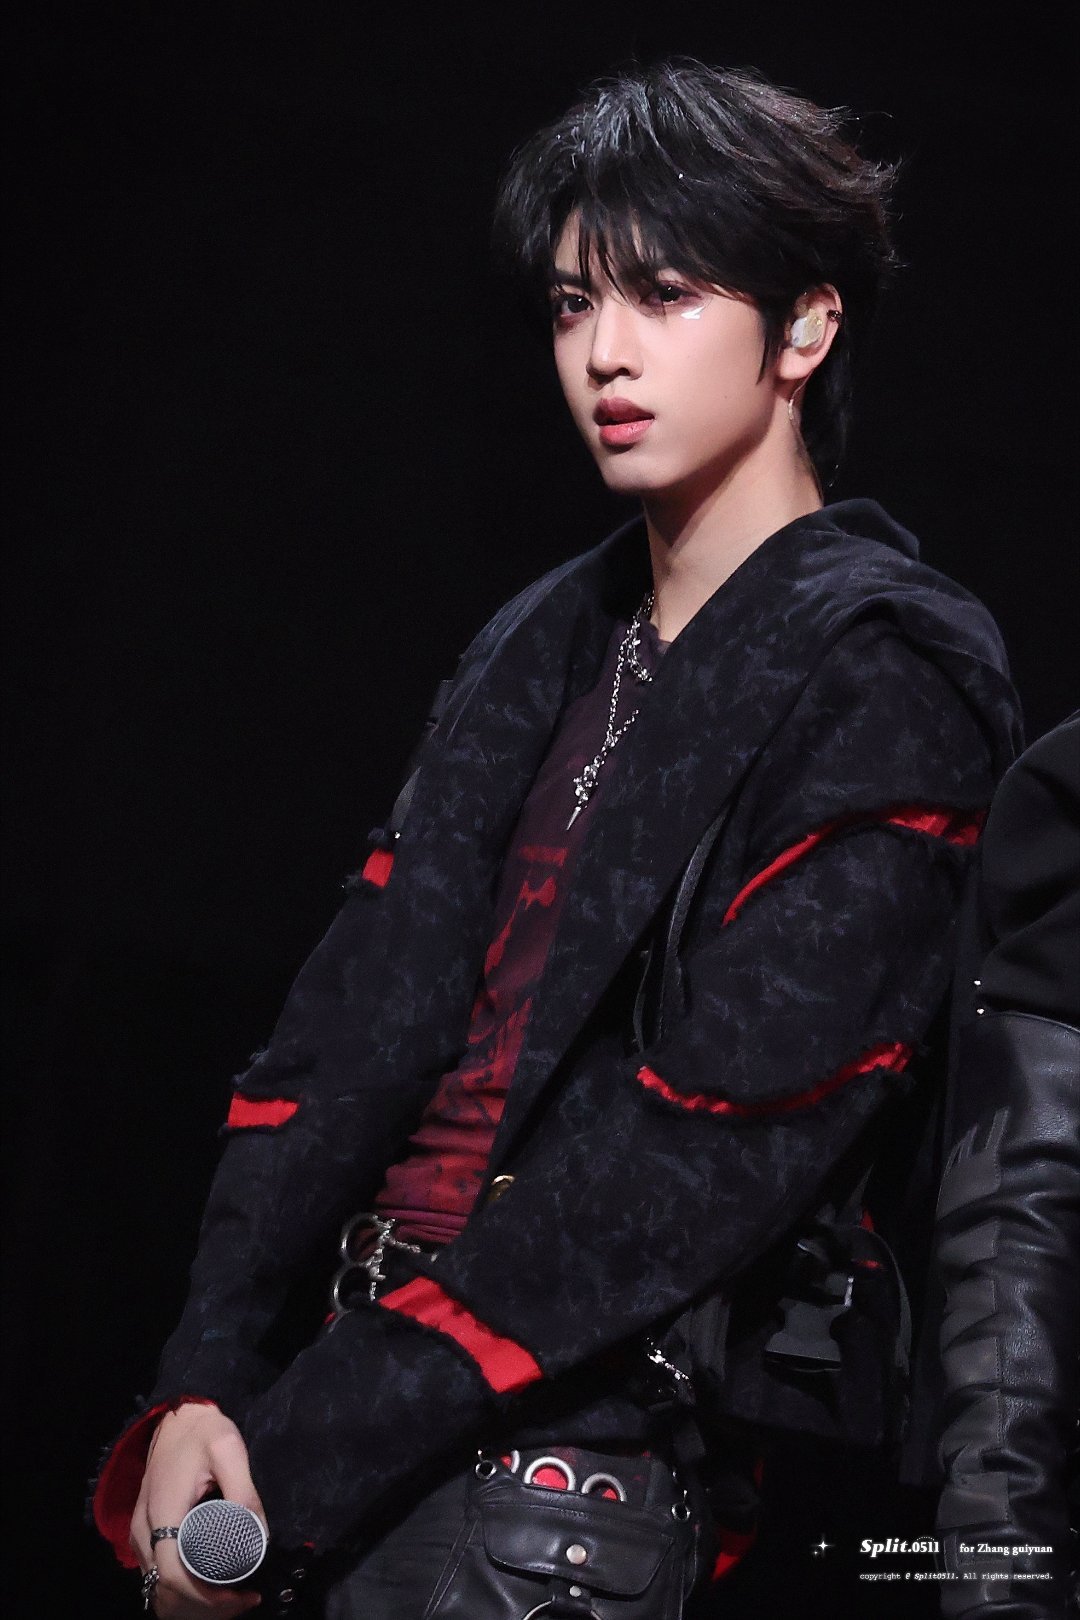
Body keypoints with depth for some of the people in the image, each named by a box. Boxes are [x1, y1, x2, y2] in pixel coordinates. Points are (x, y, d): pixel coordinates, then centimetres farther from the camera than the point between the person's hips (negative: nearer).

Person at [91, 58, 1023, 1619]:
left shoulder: (884, 675, -9)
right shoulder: (550, 644, 14)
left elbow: (704, 1152, -16)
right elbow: (367, 1010, 5)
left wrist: (293, 1475, -17)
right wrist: (205, 1384, -8)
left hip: (570, 1451, -6)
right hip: (374, 1370, 6)